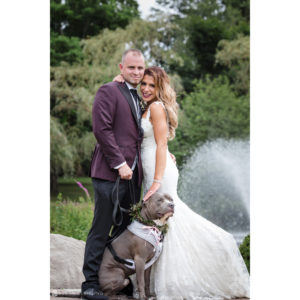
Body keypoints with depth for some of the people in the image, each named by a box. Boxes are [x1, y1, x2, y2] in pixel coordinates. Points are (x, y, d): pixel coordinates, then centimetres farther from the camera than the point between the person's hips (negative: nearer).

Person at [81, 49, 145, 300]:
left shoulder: (139, 98, 22)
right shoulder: (109, 91, -4)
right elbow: (102, 129, -13)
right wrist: (120, 164, -17)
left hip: (132, 174, 8)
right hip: (111, 174, -8)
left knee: (128, 229, 8)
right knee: (101, 230, -4)